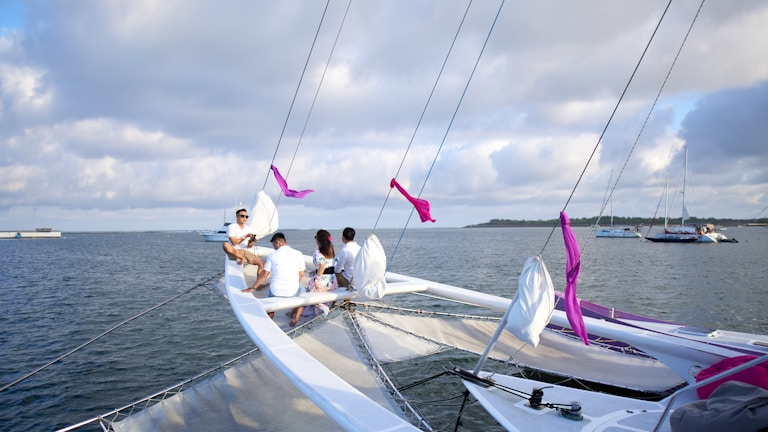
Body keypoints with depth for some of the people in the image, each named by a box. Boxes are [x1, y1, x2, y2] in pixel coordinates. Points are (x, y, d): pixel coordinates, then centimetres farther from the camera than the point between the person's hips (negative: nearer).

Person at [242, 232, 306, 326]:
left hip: (276, 292, 1)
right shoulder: (298, 254, -2)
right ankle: (296, 316, 18)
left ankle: (270, 318, 22)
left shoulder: (272, 256, -3)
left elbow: (264, 274, 0)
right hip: (293, 292, 0)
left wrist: (253, 288, 11)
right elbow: (301, 274, 2)